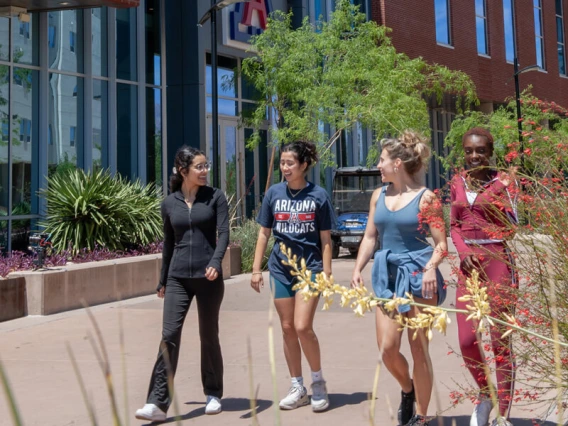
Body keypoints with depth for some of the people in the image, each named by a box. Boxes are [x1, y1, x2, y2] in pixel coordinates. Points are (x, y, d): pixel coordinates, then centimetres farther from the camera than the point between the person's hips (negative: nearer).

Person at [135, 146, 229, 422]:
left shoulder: (215, 197, 0)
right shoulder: (169, 203, 7)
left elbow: (223, 233, -9)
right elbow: (168, 243, 15)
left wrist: (215, 262, -27)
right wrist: (162, 281, 18)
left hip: (208, 277, -1)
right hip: (178, 278, 2)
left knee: (208, 337, 9)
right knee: (169, 336, -7)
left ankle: (213, 395, 26)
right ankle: (158, 403, -5)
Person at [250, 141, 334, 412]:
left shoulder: (318, 195, -5)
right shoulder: (274, 193, 2)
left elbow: (325, 239, -1)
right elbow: (264, 233, 7)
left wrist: (327, 274, -5)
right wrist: (256, 269, 4)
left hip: (309, 268, -3)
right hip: (280, 269, 3)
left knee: (303, 327, -11)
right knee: (287, 328, 7)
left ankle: (318, 380, 13)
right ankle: (298, 387, 20)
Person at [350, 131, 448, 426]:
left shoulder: (425, 197, -6)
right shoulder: (379, 195, 10)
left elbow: (441, 244, -6)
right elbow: (370, 237, 14)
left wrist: (431, 267, -24)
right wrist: (357, 269, 3)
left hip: (417, 274, -5)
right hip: (388, 275, 5)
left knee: (419, 349, 3)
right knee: (387, 347, -1)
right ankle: (407, 389, 31)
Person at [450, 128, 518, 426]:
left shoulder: (502, 181, -3)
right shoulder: (458, 182, 9)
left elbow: (513, 226, -6)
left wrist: (500, 196, -23)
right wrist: (464, 252, -5)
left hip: (497, 260, -4)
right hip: (468, 263, 4)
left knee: (499, 339, 1)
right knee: (466, 341, 4)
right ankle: (485, 393, 32)